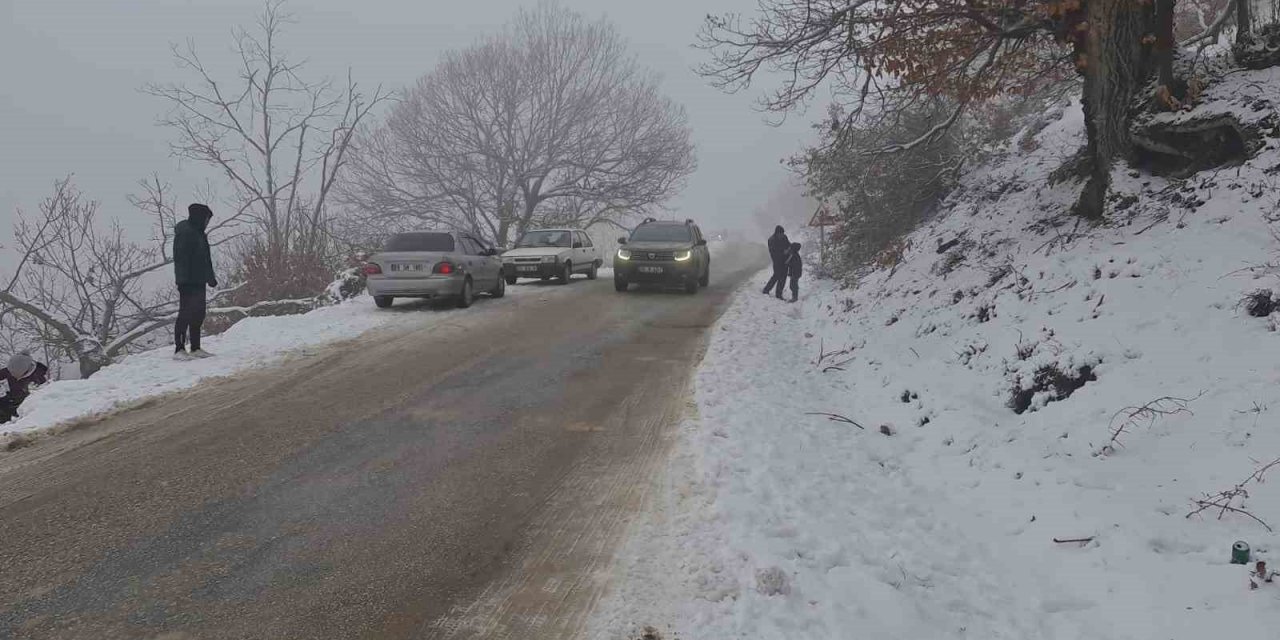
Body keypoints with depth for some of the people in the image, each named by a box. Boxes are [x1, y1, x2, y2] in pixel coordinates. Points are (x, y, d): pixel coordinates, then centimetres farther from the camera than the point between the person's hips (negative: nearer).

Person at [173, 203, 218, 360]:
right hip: (188, 282, -10)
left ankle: (195, 348, 16)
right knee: (186, 314, -8)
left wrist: (210, 277, 24)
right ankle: (179, 349, -5)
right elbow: (180, 258, -18)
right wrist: (183, 279, -23)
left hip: (198, 281, 10)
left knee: (198, 314, 10)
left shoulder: (199, 234, 18)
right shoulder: (184, 233, -11)